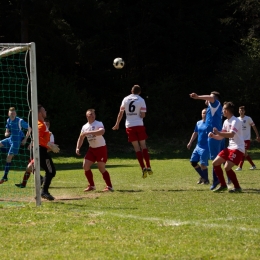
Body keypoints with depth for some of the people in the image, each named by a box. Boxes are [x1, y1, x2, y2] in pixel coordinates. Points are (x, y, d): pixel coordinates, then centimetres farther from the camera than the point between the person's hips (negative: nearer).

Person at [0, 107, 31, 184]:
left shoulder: (20, 121, -15)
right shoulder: (8, 120, 5)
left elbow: (29, 129, -9)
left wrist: (25, 139, -10)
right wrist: (6, 134, -9)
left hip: (16, 141, -7)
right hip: (10, 139, 7)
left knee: (9, 157, -7)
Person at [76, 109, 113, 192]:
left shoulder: (98, 124, -14)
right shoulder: (85, 127, 7)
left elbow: (102, 131, -36)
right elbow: (81, 138, 16)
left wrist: (88, 132, -38)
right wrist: (78, 148, 1)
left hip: (101, 148, -6)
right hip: (92, 149, 6)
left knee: (101, 168, -11)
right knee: (85, 166, -3)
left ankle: (109, 186, 0)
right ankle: (91, 185, 11)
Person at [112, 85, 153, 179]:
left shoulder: (125, 99, 6)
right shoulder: (141, 100, -2)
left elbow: (120, 113, 9)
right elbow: (142, 115, -7)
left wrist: (117, 124, 20)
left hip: (129, 126, 1)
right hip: (139, 125, -1)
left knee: (136, 147, 2)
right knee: (143, 145, 8)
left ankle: (143, 168, -7)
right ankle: (148, 167, 4)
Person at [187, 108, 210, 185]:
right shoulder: (198, 123, 11)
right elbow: (195, 133, 22)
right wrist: (190, 143, 23)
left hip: (205, 147, -8)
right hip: (198, 146, 8)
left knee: (203, 164, -10)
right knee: (193, 162, 8)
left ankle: (206, 180, 9)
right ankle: (202, 176, 25)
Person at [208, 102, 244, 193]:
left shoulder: (235, 121, -16)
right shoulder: (226, 122, 13)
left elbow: (231, 134, -31)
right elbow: (221, 136, 15)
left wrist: (218, 132, -29)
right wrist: (213, 136, -4)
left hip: (238, 148, -10)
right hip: (230, 147, 10)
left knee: (227, 167, -20)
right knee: (215, 163, 6)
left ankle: (237, 187, -5)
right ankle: (223, 185, 14)